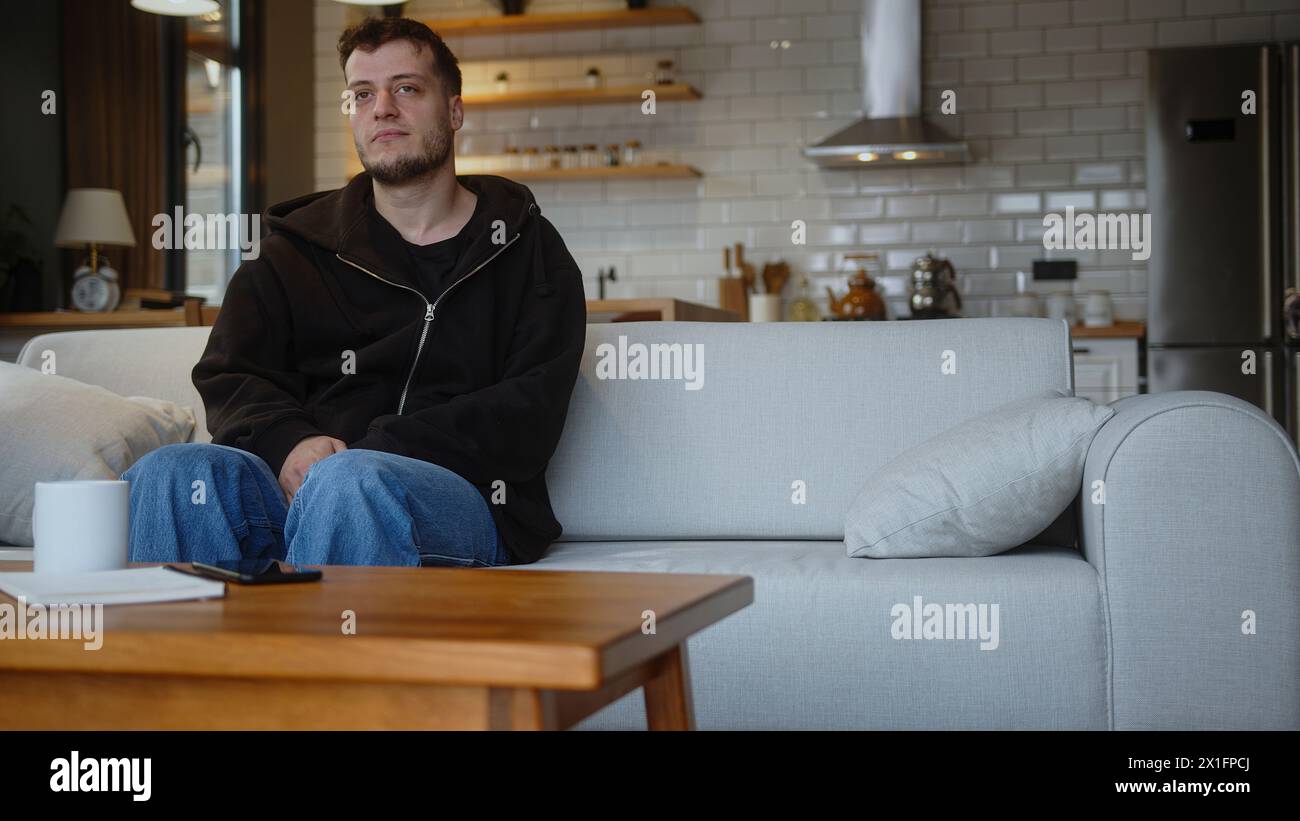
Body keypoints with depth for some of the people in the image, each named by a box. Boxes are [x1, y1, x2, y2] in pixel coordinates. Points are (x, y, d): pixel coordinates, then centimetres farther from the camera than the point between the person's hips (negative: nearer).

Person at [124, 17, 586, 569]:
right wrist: (290, 442, -12)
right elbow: (229, 378, 13)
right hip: (298, 483, 3)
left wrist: (376, 450, -14)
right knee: (170, 474, -29)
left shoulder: (528, 250, 13)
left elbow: (529, 417, 0)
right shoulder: (297, 247, 21)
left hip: (465, 498, -2)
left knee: (347, 482, -38)